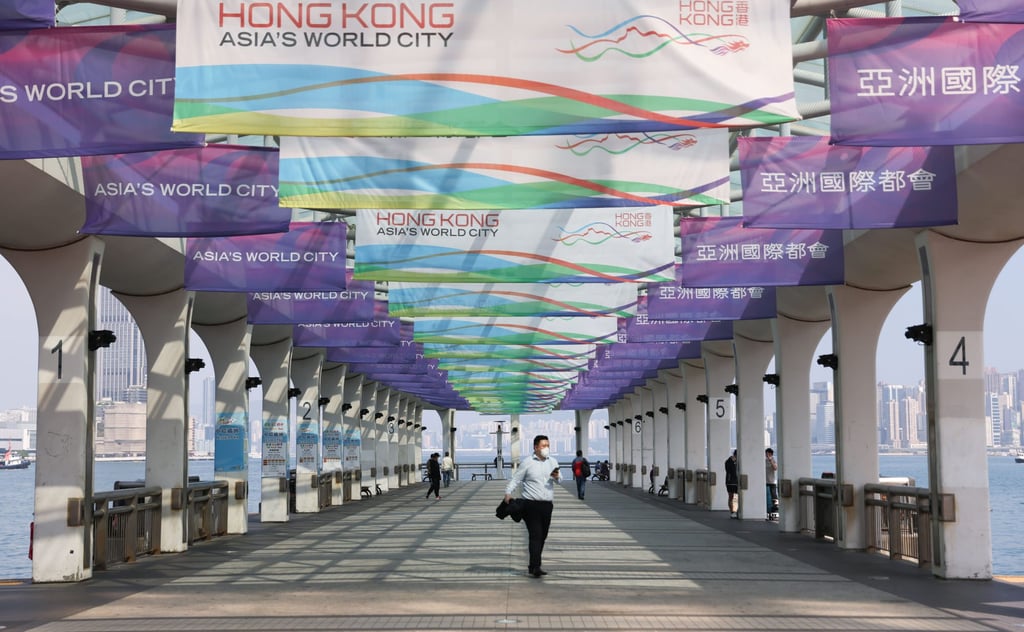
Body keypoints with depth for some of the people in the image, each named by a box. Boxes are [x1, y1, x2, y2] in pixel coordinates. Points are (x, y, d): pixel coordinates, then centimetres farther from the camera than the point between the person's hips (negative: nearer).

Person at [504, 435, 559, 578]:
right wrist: (508, 493, -13)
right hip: (531, 504, -6)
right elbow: (516, 479, -2)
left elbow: (559, 479, 5)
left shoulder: (552, 462, 12)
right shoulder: (527, 462, -3)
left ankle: (533, 566, 19)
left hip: (547, 504, 6)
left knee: (542, 536, 9)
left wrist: (557, 477, -18)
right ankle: (535, 567, -17)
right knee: (535, 535, -13)